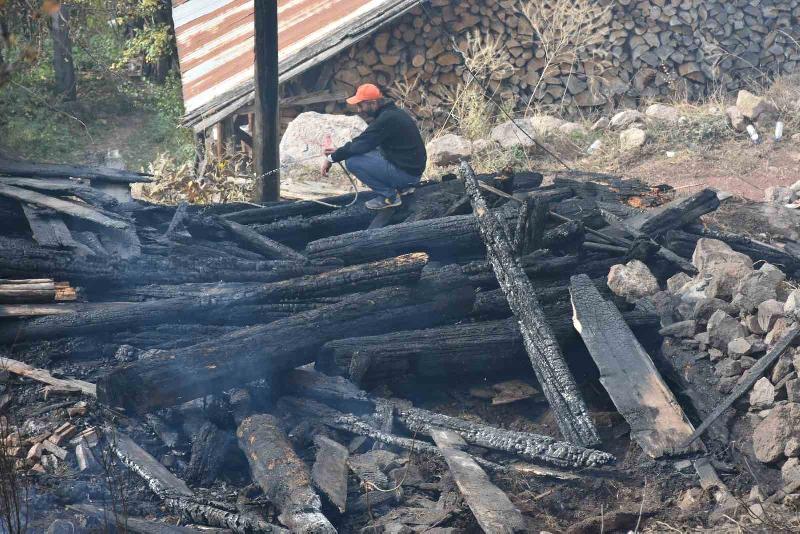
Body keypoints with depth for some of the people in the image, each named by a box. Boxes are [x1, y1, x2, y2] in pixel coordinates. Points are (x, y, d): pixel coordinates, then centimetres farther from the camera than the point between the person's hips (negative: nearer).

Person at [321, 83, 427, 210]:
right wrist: (338, 151, 9)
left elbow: (362, 144, -20)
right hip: (413, 167, 10)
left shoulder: (387, 119, -22)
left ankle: (389, 195, -4)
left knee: (352, 161, -14)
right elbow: (364, 142, 16)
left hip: (408, 172, -10)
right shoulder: (391, 112, 9)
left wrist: (332, 158, -8)